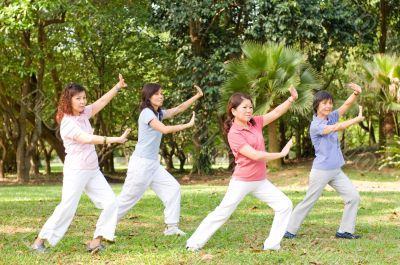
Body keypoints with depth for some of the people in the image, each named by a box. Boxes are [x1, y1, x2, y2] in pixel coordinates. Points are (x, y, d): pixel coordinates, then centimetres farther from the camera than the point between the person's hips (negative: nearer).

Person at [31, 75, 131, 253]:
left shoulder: (83, 113, 5)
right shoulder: (67, 123, -18)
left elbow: (102, 101, 9)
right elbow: (88, 139, -30)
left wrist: (118, 86, -2)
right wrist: (116, 139, -36)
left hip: (93, 170, 8)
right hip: (76, 171, -8)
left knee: (110, 202, -1)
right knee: (67, 208, -7)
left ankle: (95, 242, 0)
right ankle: (39, 241, 3)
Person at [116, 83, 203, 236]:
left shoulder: (159, 113, 12)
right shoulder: (146, 112, -15)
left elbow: (179, 109, 14)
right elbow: (165, 129, -26)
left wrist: (197, 96, 6)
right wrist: (188, 125, -21)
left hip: (153, 164, 9)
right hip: (141, 163, -9)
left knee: (173, 188, 3)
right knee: (128, 197, -3)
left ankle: (171, 226, 5)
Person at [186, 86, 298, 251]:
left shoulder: (255, 123, 4)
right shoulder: (234, 133, -16)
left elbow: (276, 113, 3)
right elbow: (255, 155, -23)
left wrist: (292, 99, -14)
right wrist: (281, 154, -16)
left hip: (260, 182, 7)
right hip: (242, 181, -7)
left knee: (285, 205, 0)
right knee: (222, 213, -2)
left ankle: (272, 244, 4)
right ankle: (194, 243, 7)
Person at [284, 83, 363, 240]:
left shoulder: (330, 117, 6)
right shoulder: (315, 125, -16)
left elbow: (346, 105, -3)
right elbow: (337, 127, -29)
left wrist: (356, 93, -23)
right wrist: (358, 119, -24)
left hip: (336, 171, 7)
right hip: (321, 172, -7)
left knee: (353, 197, 0)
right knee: (308, 202, 1)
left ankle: (345, 230, 6)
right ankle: (290, 230, 12)